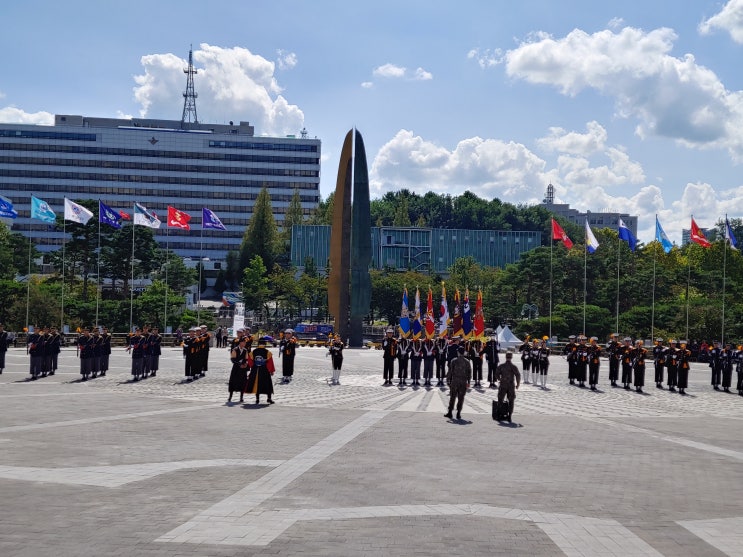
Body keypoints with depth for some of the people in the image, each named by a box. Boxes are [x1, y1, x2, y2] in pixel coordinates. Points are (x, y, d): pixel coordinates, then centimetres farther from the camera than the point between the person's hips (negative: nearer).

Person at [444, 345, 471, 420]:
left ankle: (450, 413, 6)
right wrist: (468, 382, 12)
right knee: (461, 398, 5)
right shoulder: (467, 362, 3)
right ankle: (458, 414, 4)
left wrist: (448, 380, 3)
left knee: (452, 397, 5)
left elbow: (450, 371, -4)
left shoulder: (454, 361, -4)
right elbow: (469, 372, 5)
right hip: (463, 382, 1)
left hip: (455, 381, -1)